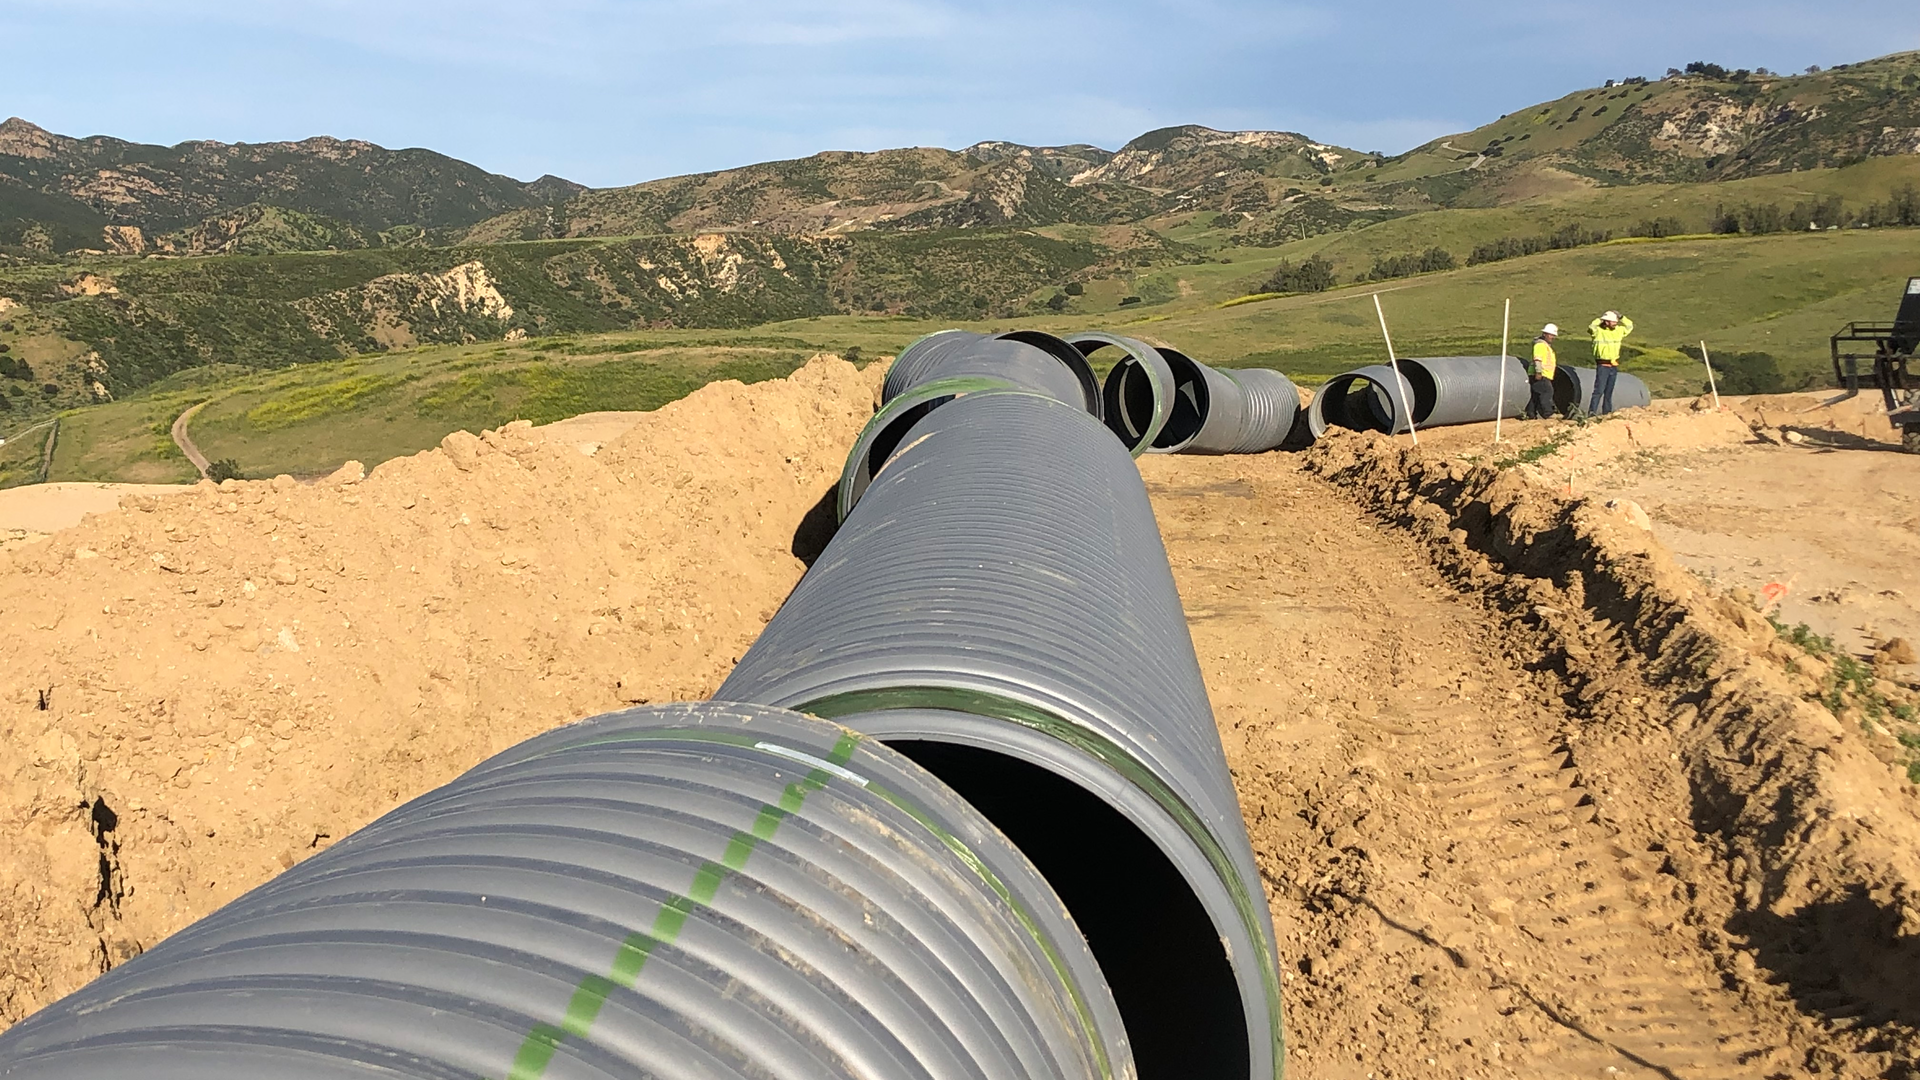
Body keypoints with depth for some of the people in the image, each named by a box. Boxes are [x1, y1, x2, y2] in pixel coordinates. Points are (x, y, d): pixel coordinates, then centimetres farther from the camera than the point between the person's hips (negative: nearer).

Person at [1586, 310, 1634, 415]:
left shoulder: (1618, 331, 11)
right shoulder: (1598, 330, -9)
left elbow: (1630, 326, 22)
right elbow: (1591, 327, -29)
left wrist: (1621, 317, 7)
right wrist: (1600, 319, -15)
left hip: (1614, 366, 7)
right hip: (1603, 365, -7)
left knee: (1609, 392, 13)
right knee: (1599, 390, -15)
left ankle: (1607, 412, 19)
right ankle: (1592, 412, -19)